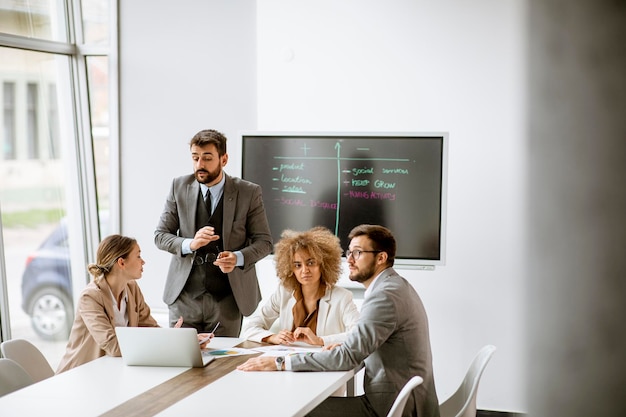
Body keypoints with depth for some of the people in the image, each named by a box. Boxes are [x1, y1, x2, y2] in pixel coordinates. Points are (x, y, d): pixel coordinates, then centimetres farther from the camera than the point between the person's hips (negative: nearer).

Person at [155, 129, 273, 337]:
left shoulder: (249, 193, -5)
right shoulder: (179, 187, 1)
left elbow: (263, 241, 0)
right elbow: (160, 236, 3)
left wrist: (238, 258, -20)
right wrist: (190, 244, -17)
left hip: (227, 298, -1)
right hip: (185, 296, 2)